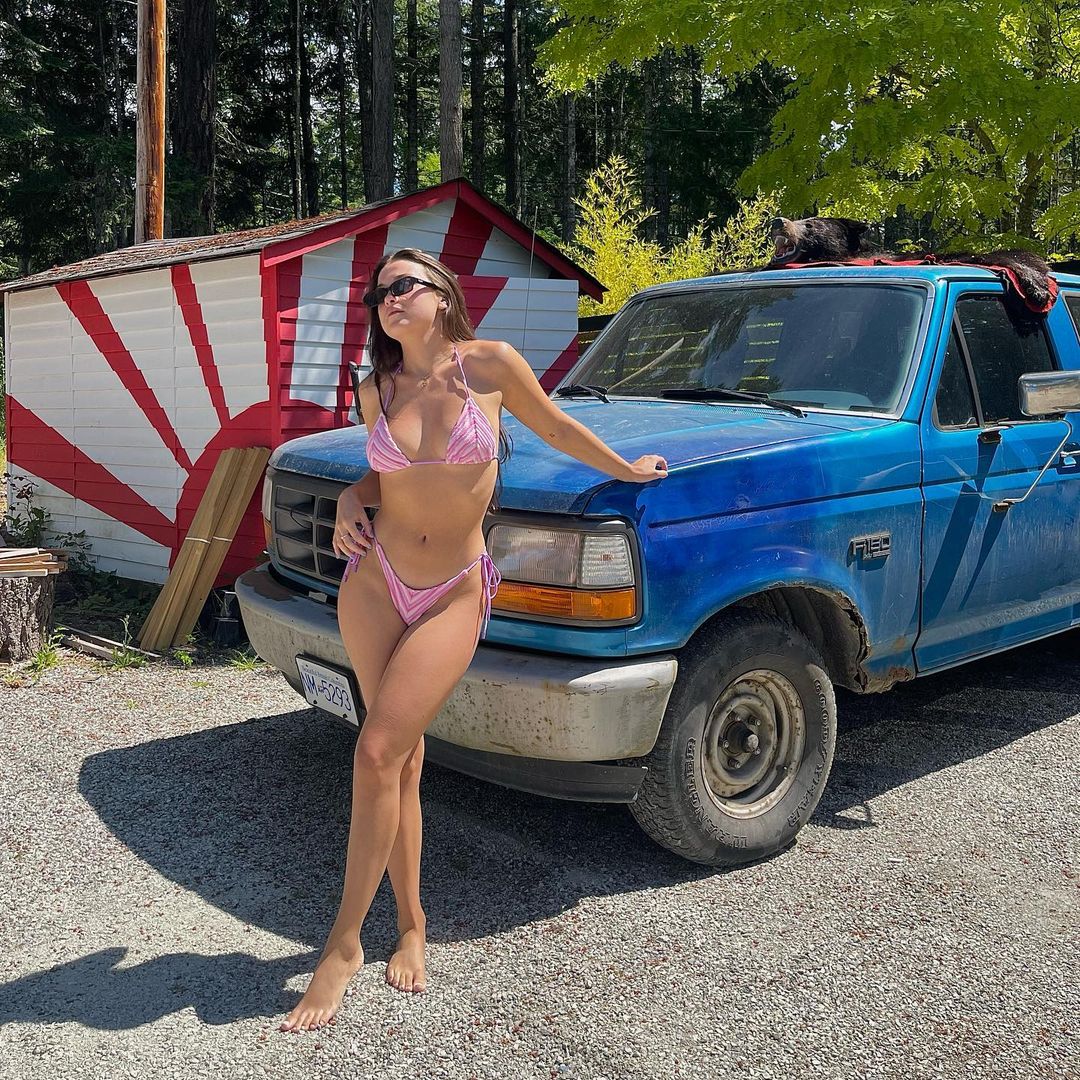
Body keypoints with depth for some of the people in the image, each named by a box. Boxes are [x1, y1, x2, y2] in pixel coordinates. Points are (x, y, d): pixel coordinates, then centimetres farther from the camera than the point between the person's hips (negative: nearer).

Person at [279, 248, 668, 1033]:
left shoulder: (492, 364, -6)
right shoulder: (376, 391, 3)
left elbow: (554, 426, 9)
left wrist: (627, 470, 23)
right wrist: (351, 498, -2)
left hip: (454, 597, -3)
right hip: (375, 583, 3)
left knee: (378, 755, -12)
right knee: (402, 759, 6)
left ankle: (345, 944, 1)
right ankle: (411, 924, 23)